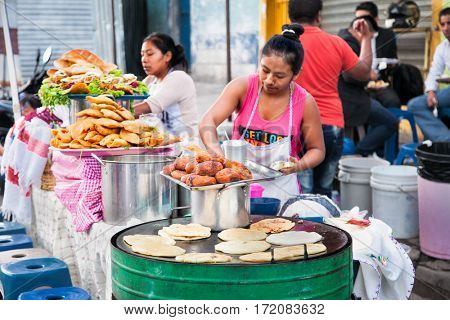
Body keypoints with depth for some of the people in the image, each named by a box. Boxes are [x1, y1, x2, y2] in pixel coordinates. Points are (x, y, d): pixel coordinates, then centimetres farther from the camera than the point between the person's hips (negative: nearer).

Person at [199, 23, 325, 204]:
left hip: (280, 191, 0)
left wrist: (299, 166, -14)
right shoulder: (242, 87, -6)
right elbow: (207, 122, -15)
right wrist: (218, 155, -33)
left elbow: (317, 150, 8)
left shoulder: (305, 103, -5)